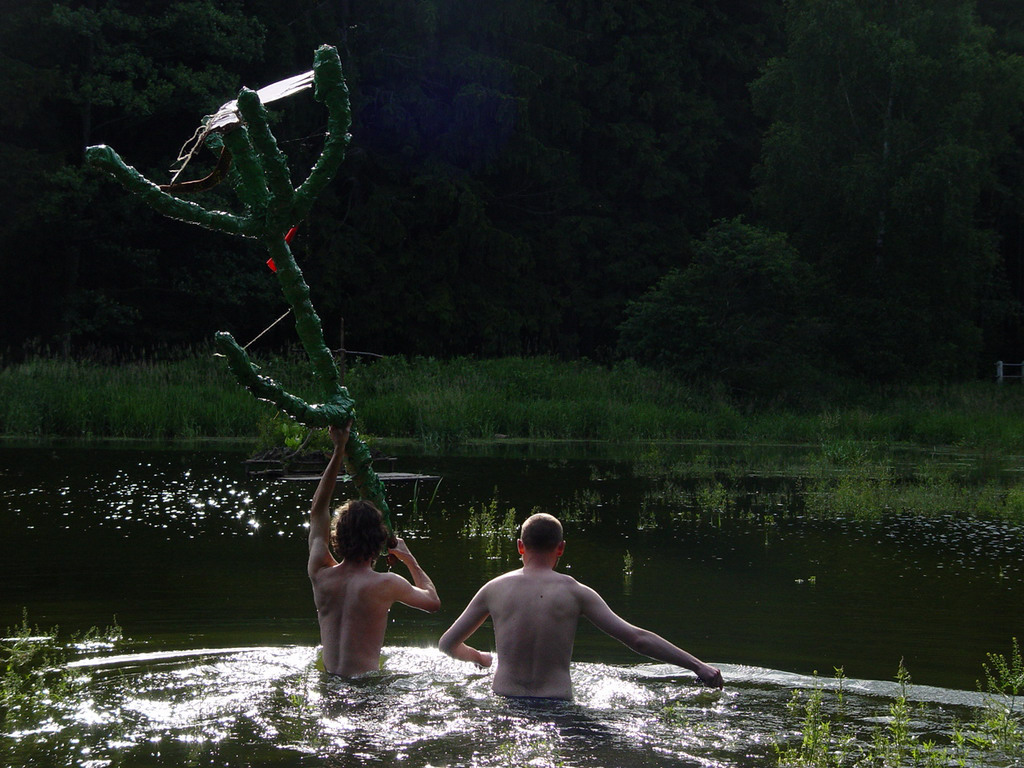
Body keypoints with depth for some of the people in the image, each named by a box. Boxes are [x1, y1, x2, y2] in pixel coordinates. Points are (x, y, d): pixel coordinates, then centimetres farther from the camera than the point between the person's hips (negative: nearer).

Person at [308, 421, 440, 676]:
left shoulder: (320, 574, 2)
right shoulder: (386, 584, -10)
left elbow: (317, 510, 16)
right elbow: (433, 601, 9)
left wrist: (339, 451, 19)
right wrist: (409, 558, 22)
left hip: (327, 683, 6)